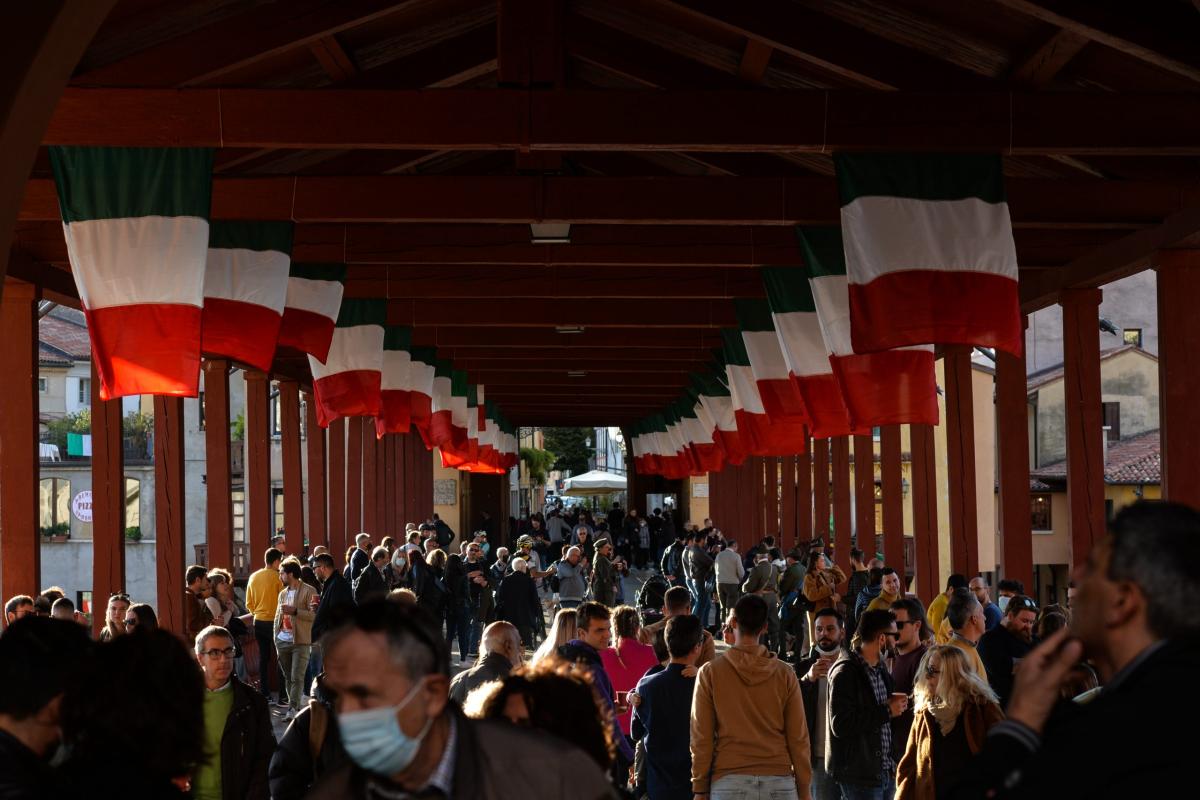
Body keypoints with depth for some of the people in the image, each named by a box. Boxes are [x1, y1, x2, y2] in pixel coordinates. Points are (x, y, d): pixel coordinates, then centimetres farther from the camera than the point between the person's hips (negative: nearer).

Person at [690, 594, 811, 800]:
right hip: (779, 781, 1)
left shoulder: (710, 672, 1)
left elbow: (701, 737, 1)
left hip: (728, 781, -1)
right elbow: (798, 737, 4)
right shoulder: (785, 674, 3)